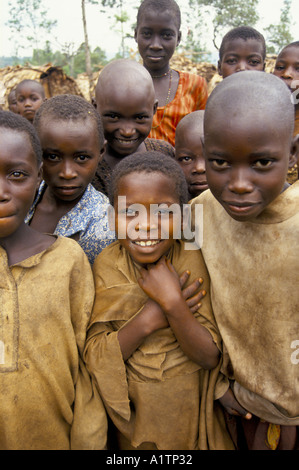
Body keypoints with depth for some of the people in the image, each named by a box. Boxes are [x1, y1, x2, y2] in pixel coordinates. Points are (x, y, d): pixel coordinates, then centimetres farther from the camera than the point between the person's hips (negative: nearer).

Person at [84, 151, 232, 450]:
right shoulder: (106, 264, -16)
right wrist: (147, 320, -31)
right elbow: (92, 357, -17)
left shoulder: (196, 262, -19)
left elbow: (210, 358, -18)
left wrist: (174, 304, -33)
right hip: (130, 406, 1)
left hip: (188, 404, 0)